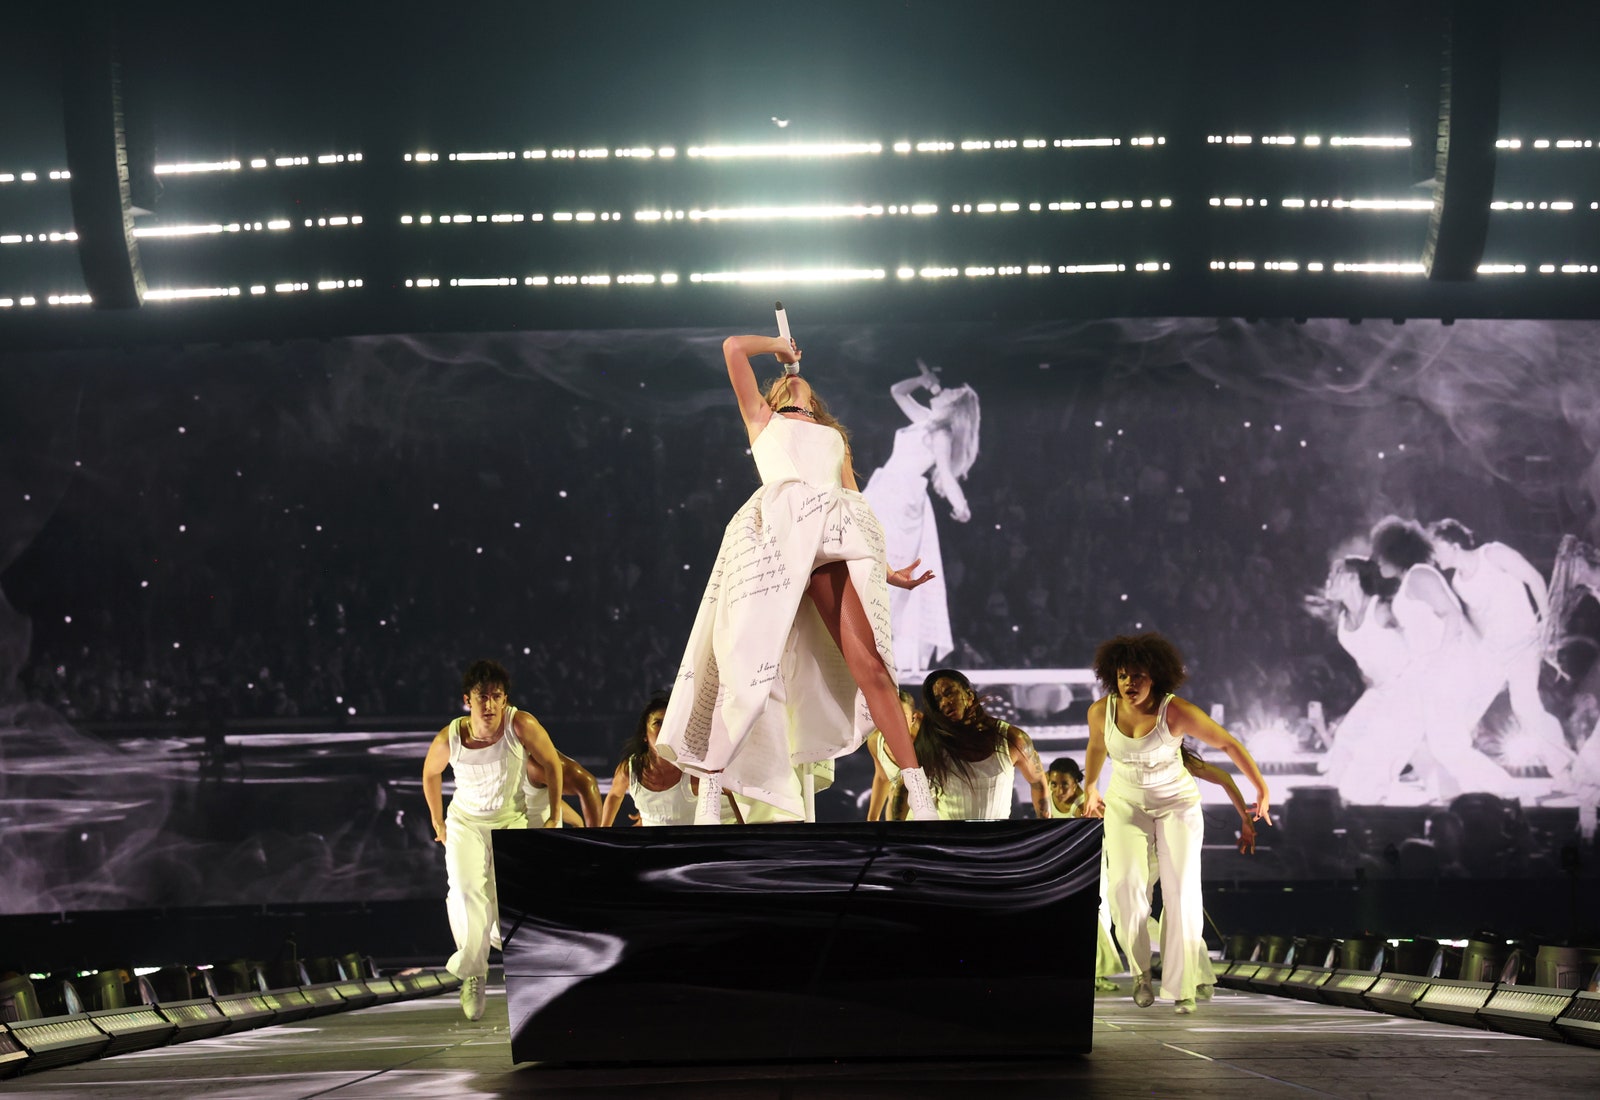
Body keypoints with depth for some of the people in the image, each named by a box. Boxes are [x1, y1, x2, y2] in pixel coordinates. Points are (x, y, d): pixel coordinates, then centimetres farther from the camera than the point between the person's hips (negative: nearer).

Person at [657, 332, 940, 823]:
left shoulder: (834, 437, 37)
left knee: (869, 667, -11)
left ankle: (921, 801, -15)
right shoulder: (761, 420, 31)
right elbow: (734, 348, 21)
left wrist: (883, 569, 16)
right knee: (749, 668, -13)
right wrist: (779, 346, 38)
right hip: (774, 530, -2)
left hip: (835, 541, 2)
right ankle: (710, 795, -6)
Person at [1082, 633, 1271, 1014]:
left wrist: (1262, 790, -11)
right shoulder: (1101, 711, -13)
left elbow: (1229, 743, -13)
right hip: (1125, 804, 2)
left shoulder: (1177, 712, -23)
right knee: (1126, 883, -18)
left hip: (1177, 803, -2)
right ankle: (1140, 969, 0)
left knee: (1181, 890, -10)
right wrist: (1090, 789, 25)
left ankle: (1182, 987, 0)